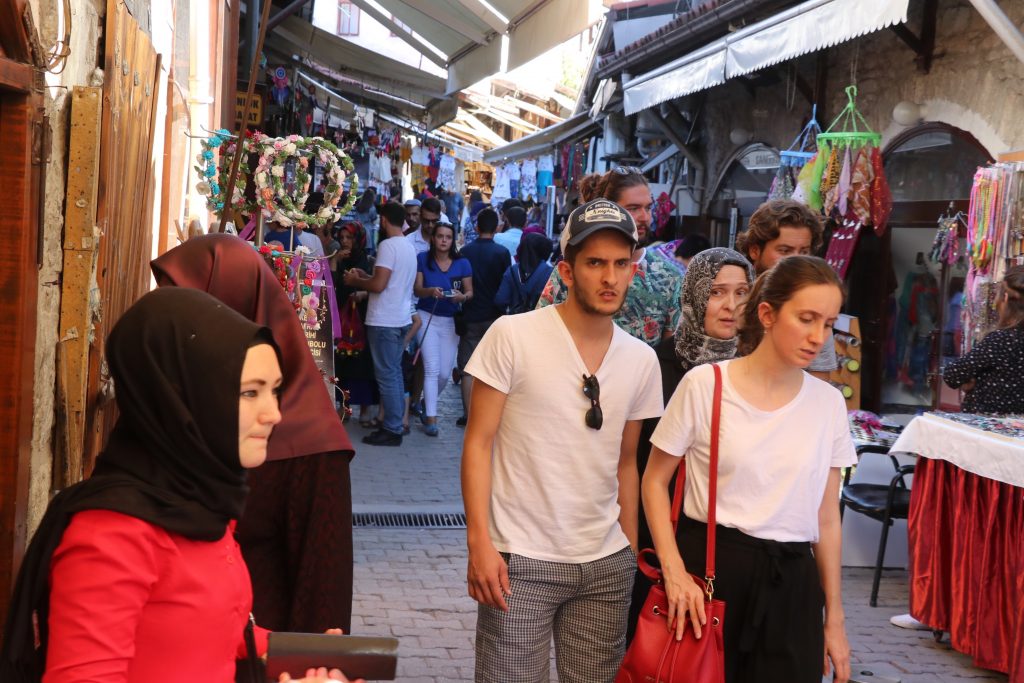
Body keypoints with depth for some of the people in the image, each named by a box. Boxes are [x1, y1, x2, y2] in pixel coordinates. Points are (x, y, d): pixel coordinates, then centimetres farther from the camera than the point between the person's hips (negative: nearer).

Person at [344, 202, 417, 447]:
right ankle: (396, 423, 20)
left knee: (387, 374, -5)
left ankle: (392, 430, -3)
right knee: (395, 372, 15)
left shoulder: (388, 245, -15)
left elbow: (379, 285, -20)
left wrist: (354, 281, -4)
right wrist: (365, 276, 21)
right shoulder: (409, 246, 13)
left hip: (384, 321, -9)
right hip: (401, 318, 9)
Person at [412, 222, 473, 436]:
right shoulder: (423, 259, -2)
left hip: (451, 321, 2)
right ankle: (430, 418, -9)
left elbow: (470, 292, 1)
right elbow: (417, 289, -6)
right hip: (427, 317, -2)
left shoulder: (462, 264, 0)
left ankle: (428, 402, 34)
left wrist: (462, 296, -21)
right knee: (432, 369, -11)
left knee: (445, 373, 5)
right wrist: (431, 291, -26)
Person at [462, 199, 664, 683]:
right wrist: (479, 542, -13)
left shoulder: (642, 360, 6)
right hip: (520, 558, -4)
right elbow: (478, 443, -6)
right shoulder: (512, 336, -8)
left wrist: (632, 550, 12)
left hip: (608, 564, 4)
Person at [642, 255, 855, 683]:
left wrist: (834, 619, 10)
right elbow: (655, 482, 0)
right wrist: (674, 571, -12)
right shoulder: (704, 385, -7)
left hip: (790, 583, 3)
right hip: (708, 569, -3)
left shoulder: (828, 403, 4)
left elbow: (827, 519, 9)